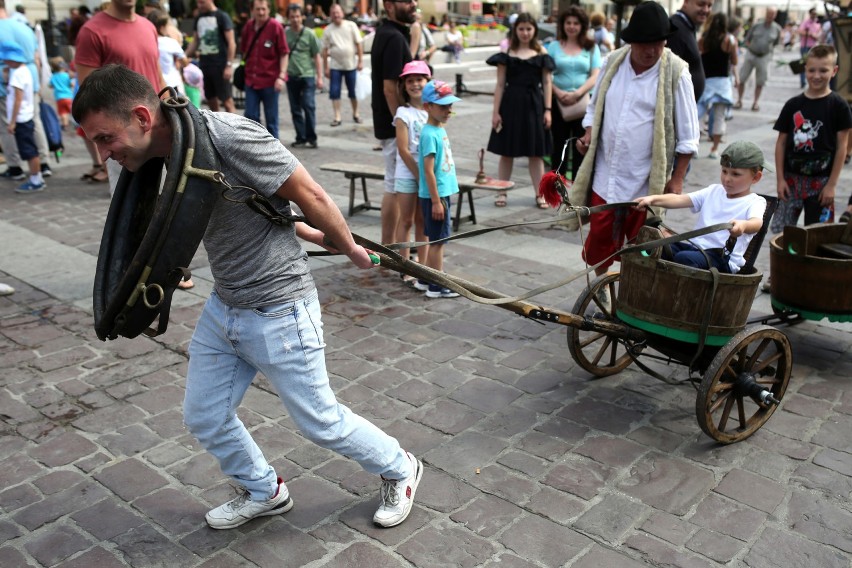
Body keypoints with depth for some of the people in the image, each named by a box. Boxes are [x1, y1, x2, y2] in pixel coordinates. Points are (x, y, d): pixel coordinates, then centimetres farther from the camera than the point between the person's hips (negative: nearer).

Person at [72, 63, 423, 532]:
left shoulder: (227, 135, -26)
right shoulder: (171, 158, 2)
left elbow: (311, 196, -18)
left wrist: (351, 250, -3)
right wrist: (320, 239, 12)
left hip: (278, 313, -8)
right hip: (222, 309, 8)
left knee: (320, 422, 8)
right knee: (204, 418, 16)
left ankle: (399, 470, 36)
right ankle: (263, 492, 42)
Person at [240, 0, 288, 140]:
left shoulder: (275, 26, -9)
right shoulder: (248, 26, 5)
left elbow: (284, 53, -9)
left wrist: (281, 76, -17)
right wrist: (248, 68, 13)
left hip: (270, 80, -4)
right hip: (251, 80, 4)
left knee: (271, 118, 6)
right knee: (251, 116, 4)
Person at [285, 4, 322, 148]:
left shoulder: (309, 34, 0)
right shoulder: (285, 34, 4)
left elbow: (317, 56, 2)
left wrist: (319, 77, -2)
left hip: (308, 76, -3)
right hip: (291, 76, 3)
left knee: (309, 107, -9)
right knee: (295, 109, 6)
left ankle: (311, 138, 0)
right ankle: (301, 138, 14)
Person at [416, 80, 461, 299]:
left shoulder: (440, 130, 11)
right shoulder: (429, 134, -18)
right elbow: (428, 170, -20)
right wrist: (436, 201, -20)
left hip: (444, 192, 9)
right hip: (435, 195, -9)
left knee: (435, 239, 16)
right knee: (438, 240, -1)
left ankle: (425, 279, 27)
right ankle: (436, 287, 8)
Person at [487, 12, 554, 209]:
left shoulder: (541, 52, 5)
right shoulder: (507, 52, 2)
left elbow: (546, 83, 5)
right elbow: (500, 84, 1)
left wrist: (547, 110, -3)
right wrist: (496, 111, -4)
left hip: (534, 104, 1)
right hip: (511, 103, -1)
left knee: (535, 153, 6)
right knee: (506, 151, 6)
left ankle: (539, 194, 13)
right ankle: (501, 192, 16)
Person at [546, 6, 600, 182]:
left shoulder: (591, 48, 8)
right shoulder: (554, 46, 8)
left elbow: (595, 77, -1)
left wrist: (577, 93, -15)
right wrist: (558, 93, -14)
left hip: (584, 103, 0)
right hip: (558, 102, 0)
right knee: (558, 146, 6)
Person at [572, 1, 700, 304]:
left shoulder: (675, 72, -8)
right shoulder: (613, 63, 3)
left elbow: (688, 134, -5)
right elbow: (595, 106, 17)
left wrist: (677, 179, -7)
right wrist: (589, 133, -2)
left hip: (646, 179, -3)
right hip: (605, 174, 3)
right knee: (599, 237, 11)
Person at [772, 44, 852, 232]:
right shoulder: (793, 105, 2)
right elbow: (781, 143, 5)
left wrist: (832, 184, -7)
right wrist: (780, 179, 0)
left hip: (821, 180, -2)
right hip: (792, 178, 2)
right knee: (780, 230, 4)